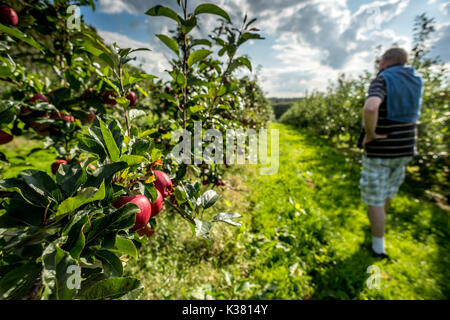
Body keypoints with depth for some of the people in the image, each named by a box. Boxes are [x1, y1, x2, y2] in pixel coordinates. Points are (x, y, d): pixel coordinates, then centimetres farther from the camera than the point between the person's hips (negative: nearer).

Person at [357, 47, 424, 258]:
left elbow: (370, 107, -37)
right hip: (404, 150, 7)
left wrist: (370, 134, -24)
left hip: (379, 151, -7)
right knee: (388, 190, 27)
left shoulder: (382, 80, -13)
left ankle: (378, 246, 16)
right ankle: (377, 221, 52)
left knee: (375, 198, 5)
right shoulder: (415, 81, 8)